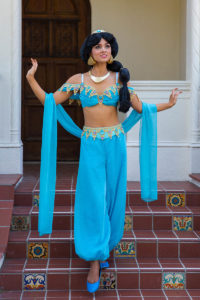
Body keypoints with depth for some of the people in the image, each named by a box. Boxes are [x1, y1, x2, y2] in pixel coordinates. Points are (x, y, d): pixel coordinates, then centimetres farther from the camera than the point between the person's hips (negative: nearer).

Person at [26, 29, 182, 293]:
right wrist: (31, 79, -5)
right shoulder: (78, 80, 2)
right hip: (90, 145, -1)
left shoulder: (120, 79, 4)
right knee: (93, 198, -5)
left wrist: (169, 103, 2)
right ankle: (95, 261, 2)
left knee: (112, 196, 7)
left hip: (115, 143, 1)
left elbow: (141, 108, 8)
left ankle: (105, 248, 26)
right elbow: (50, 101, 3)